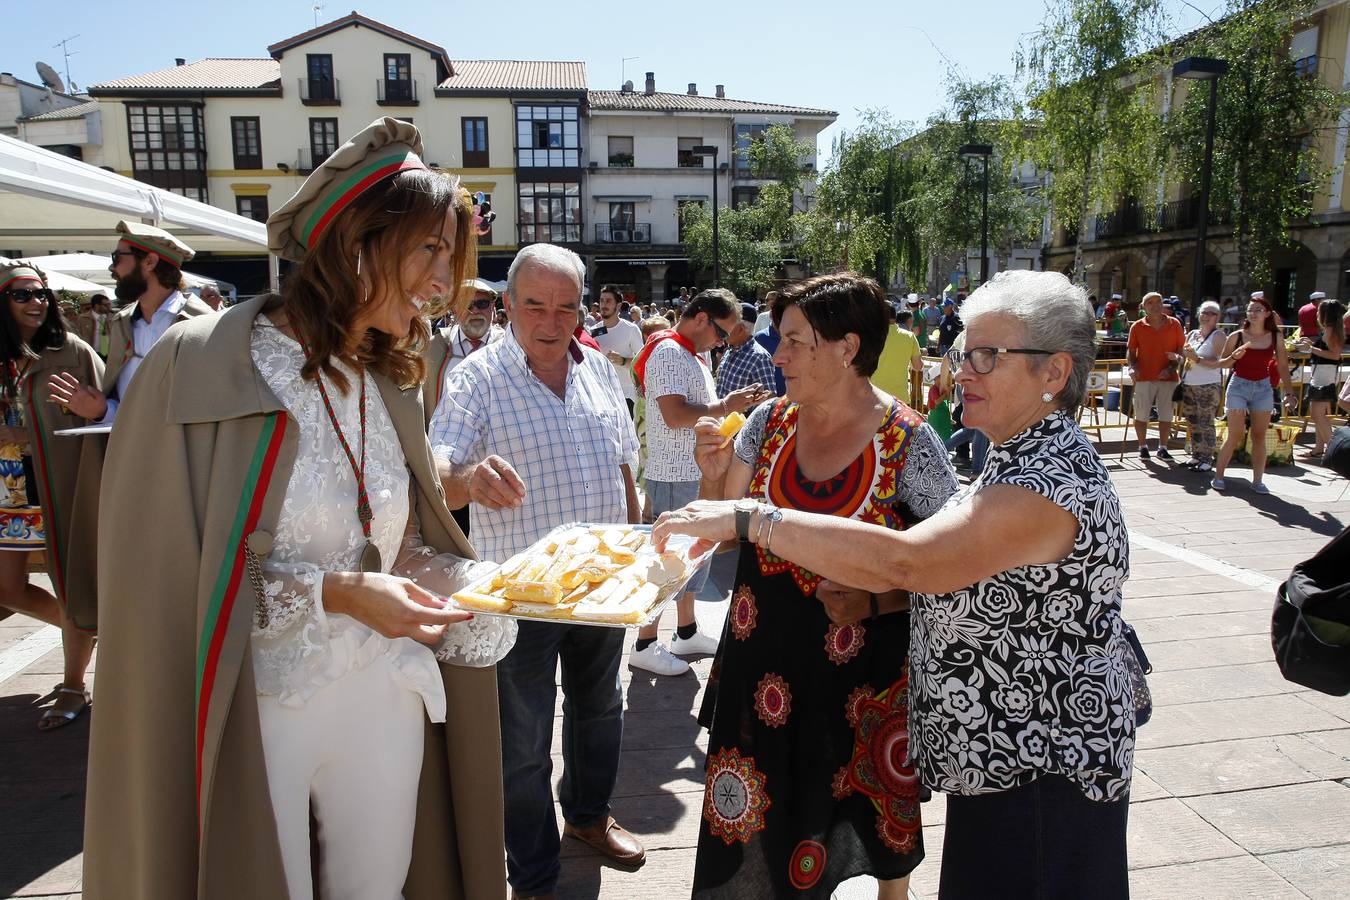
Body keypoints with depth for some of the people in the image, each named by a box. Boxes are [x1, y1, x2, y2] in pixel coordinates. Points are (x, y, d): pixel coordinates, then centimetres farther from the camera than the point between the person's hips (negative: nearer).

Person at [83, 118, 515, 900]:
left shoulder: (385, 382, 5)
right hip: (258, 712, -5)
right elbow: (173, 576, -14)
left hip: (385, 696, 6)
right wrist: (334, 593, -23)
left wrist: (476, 579, -7)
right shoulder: (206, 365, -15)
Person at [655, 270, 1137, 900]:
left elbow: (906, 560, -39)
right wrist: (874, 600, -1)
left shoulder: (1055, 484, -28)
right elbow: (977, 580, 15)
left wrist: (750, 518, -35)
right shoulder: (1021, 459, 6)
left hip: (1041, 778, -9)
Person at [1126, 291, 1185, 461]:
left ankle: (1162, 448, 18)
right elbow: (1131, 352, 4)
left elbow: (1182, 350, 5)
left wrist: (1172, 368, -8)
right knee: (1141, 415, 2)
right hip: (1144, 377, -1)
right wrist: (1132, 367, -14)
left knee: (1166, 415, 6)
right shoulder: (1137, 327, 1)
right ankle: (1143, 446, 16)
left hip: (1168, 377, 1)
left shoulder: (1174, 324, 3)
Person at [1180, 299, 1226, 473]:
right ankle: (1196, 455, 17)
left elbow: (1217, 362, -12)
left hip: (1209, 386, -6)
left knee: (1206, 423, -6)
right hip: (1189, 385, 6)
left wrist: (1197, 359, -22)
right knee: (1193, 422, 8)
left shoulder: (1218, 336, -3)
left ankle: (1207, 459, -2)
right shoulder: (1192, 335, 15)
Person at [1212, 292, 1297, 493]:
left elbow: (1282, 368, 7)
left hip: (1263, 388, 2)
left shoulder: (1275, 337, 2)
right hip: (1239, 386, -2)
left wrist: (1289, 393, 3)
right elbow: (1222, 363, 4)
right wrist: (1234, 357, -16)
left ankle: (1257, 480, 12)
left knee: (1259, 437, 5)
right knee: (1235, 436, -7)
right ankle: (1218, 476, 4)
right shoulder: (1236, 336, -3)